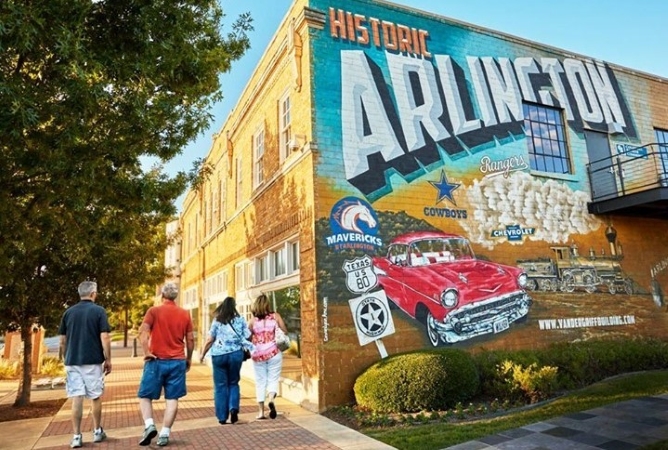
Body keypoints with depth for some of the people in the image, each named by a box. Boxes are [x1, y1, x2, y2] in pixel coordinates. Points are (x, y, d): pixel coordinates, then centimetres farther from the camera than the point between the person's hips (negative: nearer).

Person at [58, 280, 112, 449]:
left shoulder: (68, 312, 6)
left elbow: (62, 341, 9)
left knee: (76, 398, 5)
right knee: (96, 397, 11)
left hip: (72, 362, 3)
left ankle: (77, 436, 6)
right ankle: (97, 432, 21)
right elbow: (104, 338, -12)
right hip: (93, 361, -3)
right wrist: (108, 360, -2)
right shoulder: (99, 311, -7)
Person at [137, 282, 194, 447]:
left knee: (145, 396, 12)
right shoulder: (185, 314, 6)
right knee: (172, 399, 5)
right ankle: (165, 434, 3)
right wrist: (188, 359, 17)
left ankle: (149, 425, -5)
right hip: (178, 362, 2)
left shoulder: (154, 311, -2)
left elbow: (142, 332, -15)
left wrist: (146, 352, -8)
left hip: (156, 361, -2)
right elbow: (190, 340, 7)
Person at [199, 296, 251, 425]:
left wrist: (202, 354, 12)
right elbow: (248, 337, 2)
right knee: (233, 383, 16)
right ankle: (233, 407, -5)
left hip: (218, 355, 0)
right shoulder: (240, 320, 3)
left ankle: (222, 417, 10)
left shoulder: (217, 321, 1)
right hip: (235, 354, 1)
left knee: (220, 386, 8)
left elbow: (209, 340, 2)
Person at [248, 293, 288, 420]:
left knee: (260, 382, 11)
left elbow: (248, 338, 3)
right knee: (273, 379, 9)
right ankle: (271, 399, -19)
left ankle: (261, 411, 11)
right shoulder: (275, 316, -1)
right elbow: (285, 331, 4)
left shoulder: (252, 320, -2)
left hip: (258, 354, 1)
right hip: (273, 353, -1)